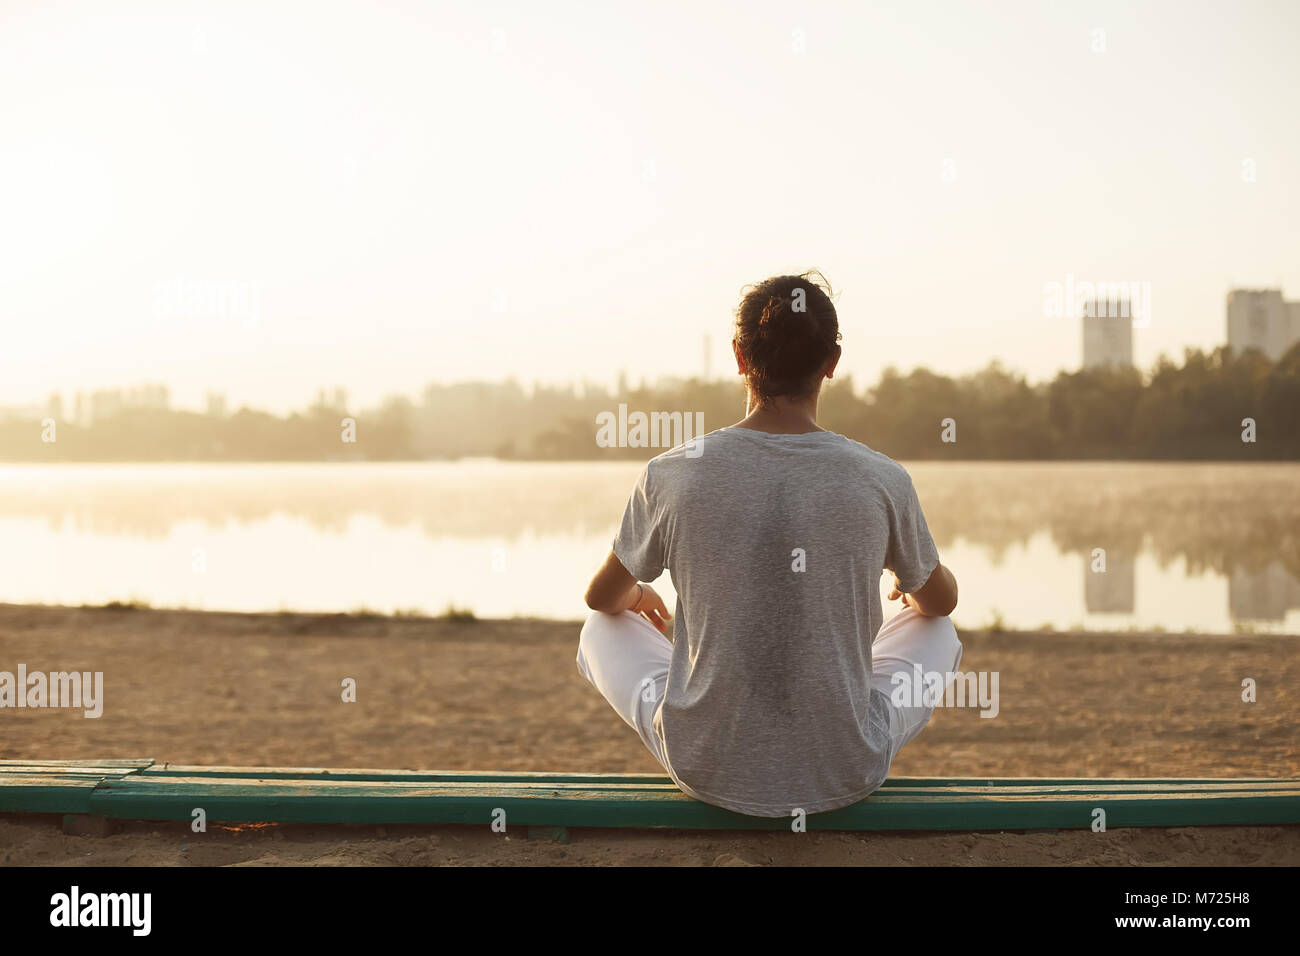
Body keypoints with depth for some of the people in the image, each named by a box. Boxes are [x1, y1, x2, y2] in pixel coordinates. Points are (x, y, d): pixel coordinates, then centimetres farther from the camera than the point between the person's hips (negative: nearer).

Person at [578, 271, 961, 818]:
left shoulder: (672, 476, -11)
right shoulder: (883, 482, -11)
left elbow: (602, 597, 8)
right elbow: (941, 600, 10)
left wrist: (638, 597, 33)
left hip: (707, 769, 0)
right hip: (846, 773, 0)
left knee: (603, 629, 27)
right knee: (937, 630, 27)